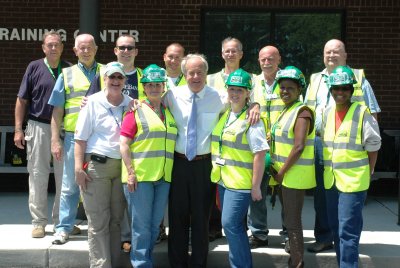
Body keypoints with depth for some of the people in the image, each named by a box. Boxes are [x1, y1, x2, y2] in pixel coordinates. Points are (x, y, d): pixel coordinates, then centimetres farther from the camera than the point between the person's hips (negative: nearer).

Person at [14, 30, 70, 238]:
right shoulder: (34, 67, 1)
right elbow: (22, 100, 3)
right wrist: (18, 129, -3)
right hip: (38, 127, -1)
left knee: (65, 176, 6)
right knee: (38, 175, 3)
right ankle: (39, 222, 11)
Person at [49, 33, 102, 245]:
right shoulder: (67, 75, 9)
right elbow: (57, 111, 7)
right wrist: (55, 140, 0)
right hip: (74, 136, 0)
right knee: (70, 185, 3)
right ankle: (64, 228, 10)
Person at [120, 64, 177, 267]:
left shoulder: (169, 113, 15)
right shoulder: (136, 111, -1)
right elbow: (124, 144, -7)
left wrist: (173, 172, 12)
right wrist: (130, 172, -14)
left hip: (163, 177, 5)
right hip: (140, 176, -5)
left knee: (155, 225, 11)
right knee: (142, 225, -2)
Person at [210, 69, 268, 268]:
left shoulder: (251, 120, -13)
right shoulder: (223, 116, 9)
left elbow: (259, 154, -16)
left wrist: (256, 186, -17)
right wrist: (216, 174, 13)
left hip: (240, 183, -8)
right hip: (223, 181, 8)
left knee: (231, 224, -10)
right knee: (235, 226, 15)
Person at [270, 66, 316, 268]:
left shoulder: (302, 113, -16)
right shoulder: (286, 111, 13)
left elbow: (298, 148, -23)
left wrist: (281, 172, -16)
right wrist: (278, 170, 7)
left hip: (295, 175, -9)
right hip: (286, 174, 9)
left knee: (292, 222, -3)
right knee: (289, 219, 17)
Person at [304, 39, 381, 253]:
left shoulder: (359, 79, 8)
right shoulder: (315, 81, 17)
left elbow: (372, 113, 5)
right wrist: (313, 131, 4)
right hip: (320, 148, 3)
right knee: (322, 196, 6)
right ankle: (323, 238, 16)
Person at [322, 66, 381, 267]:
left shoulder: (362, 113, -10)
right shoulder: (327, 113, 7)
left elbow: (372, 147, -6)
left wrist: (367, 174, -5)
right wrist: (328, 170, 11)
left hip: (353, 181, -6)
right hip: (330, 181, 7)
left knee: (348, 232, -8)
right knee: (336, 228, 16)